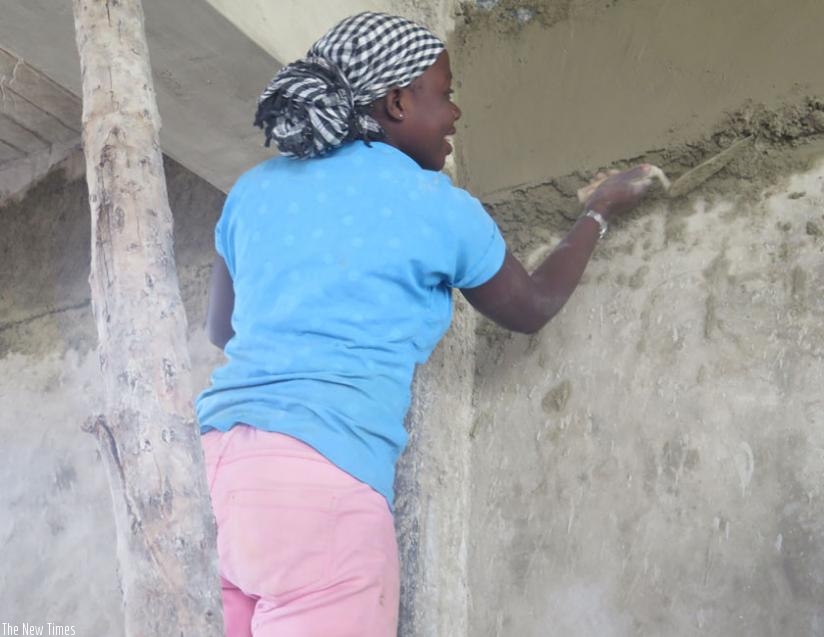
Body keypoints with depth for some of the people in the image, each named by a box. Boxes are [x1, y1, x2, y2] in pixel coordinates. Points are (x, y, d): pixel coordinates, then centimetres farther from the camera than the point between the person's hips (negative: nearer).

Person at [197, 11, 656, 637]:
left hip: (220, 457, 7)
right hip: (320, 476, -6)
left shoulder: (255, 188, 15)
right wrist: (600, 211, 33)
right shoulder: (435, 205, 2)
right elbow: (533, 307, 20)